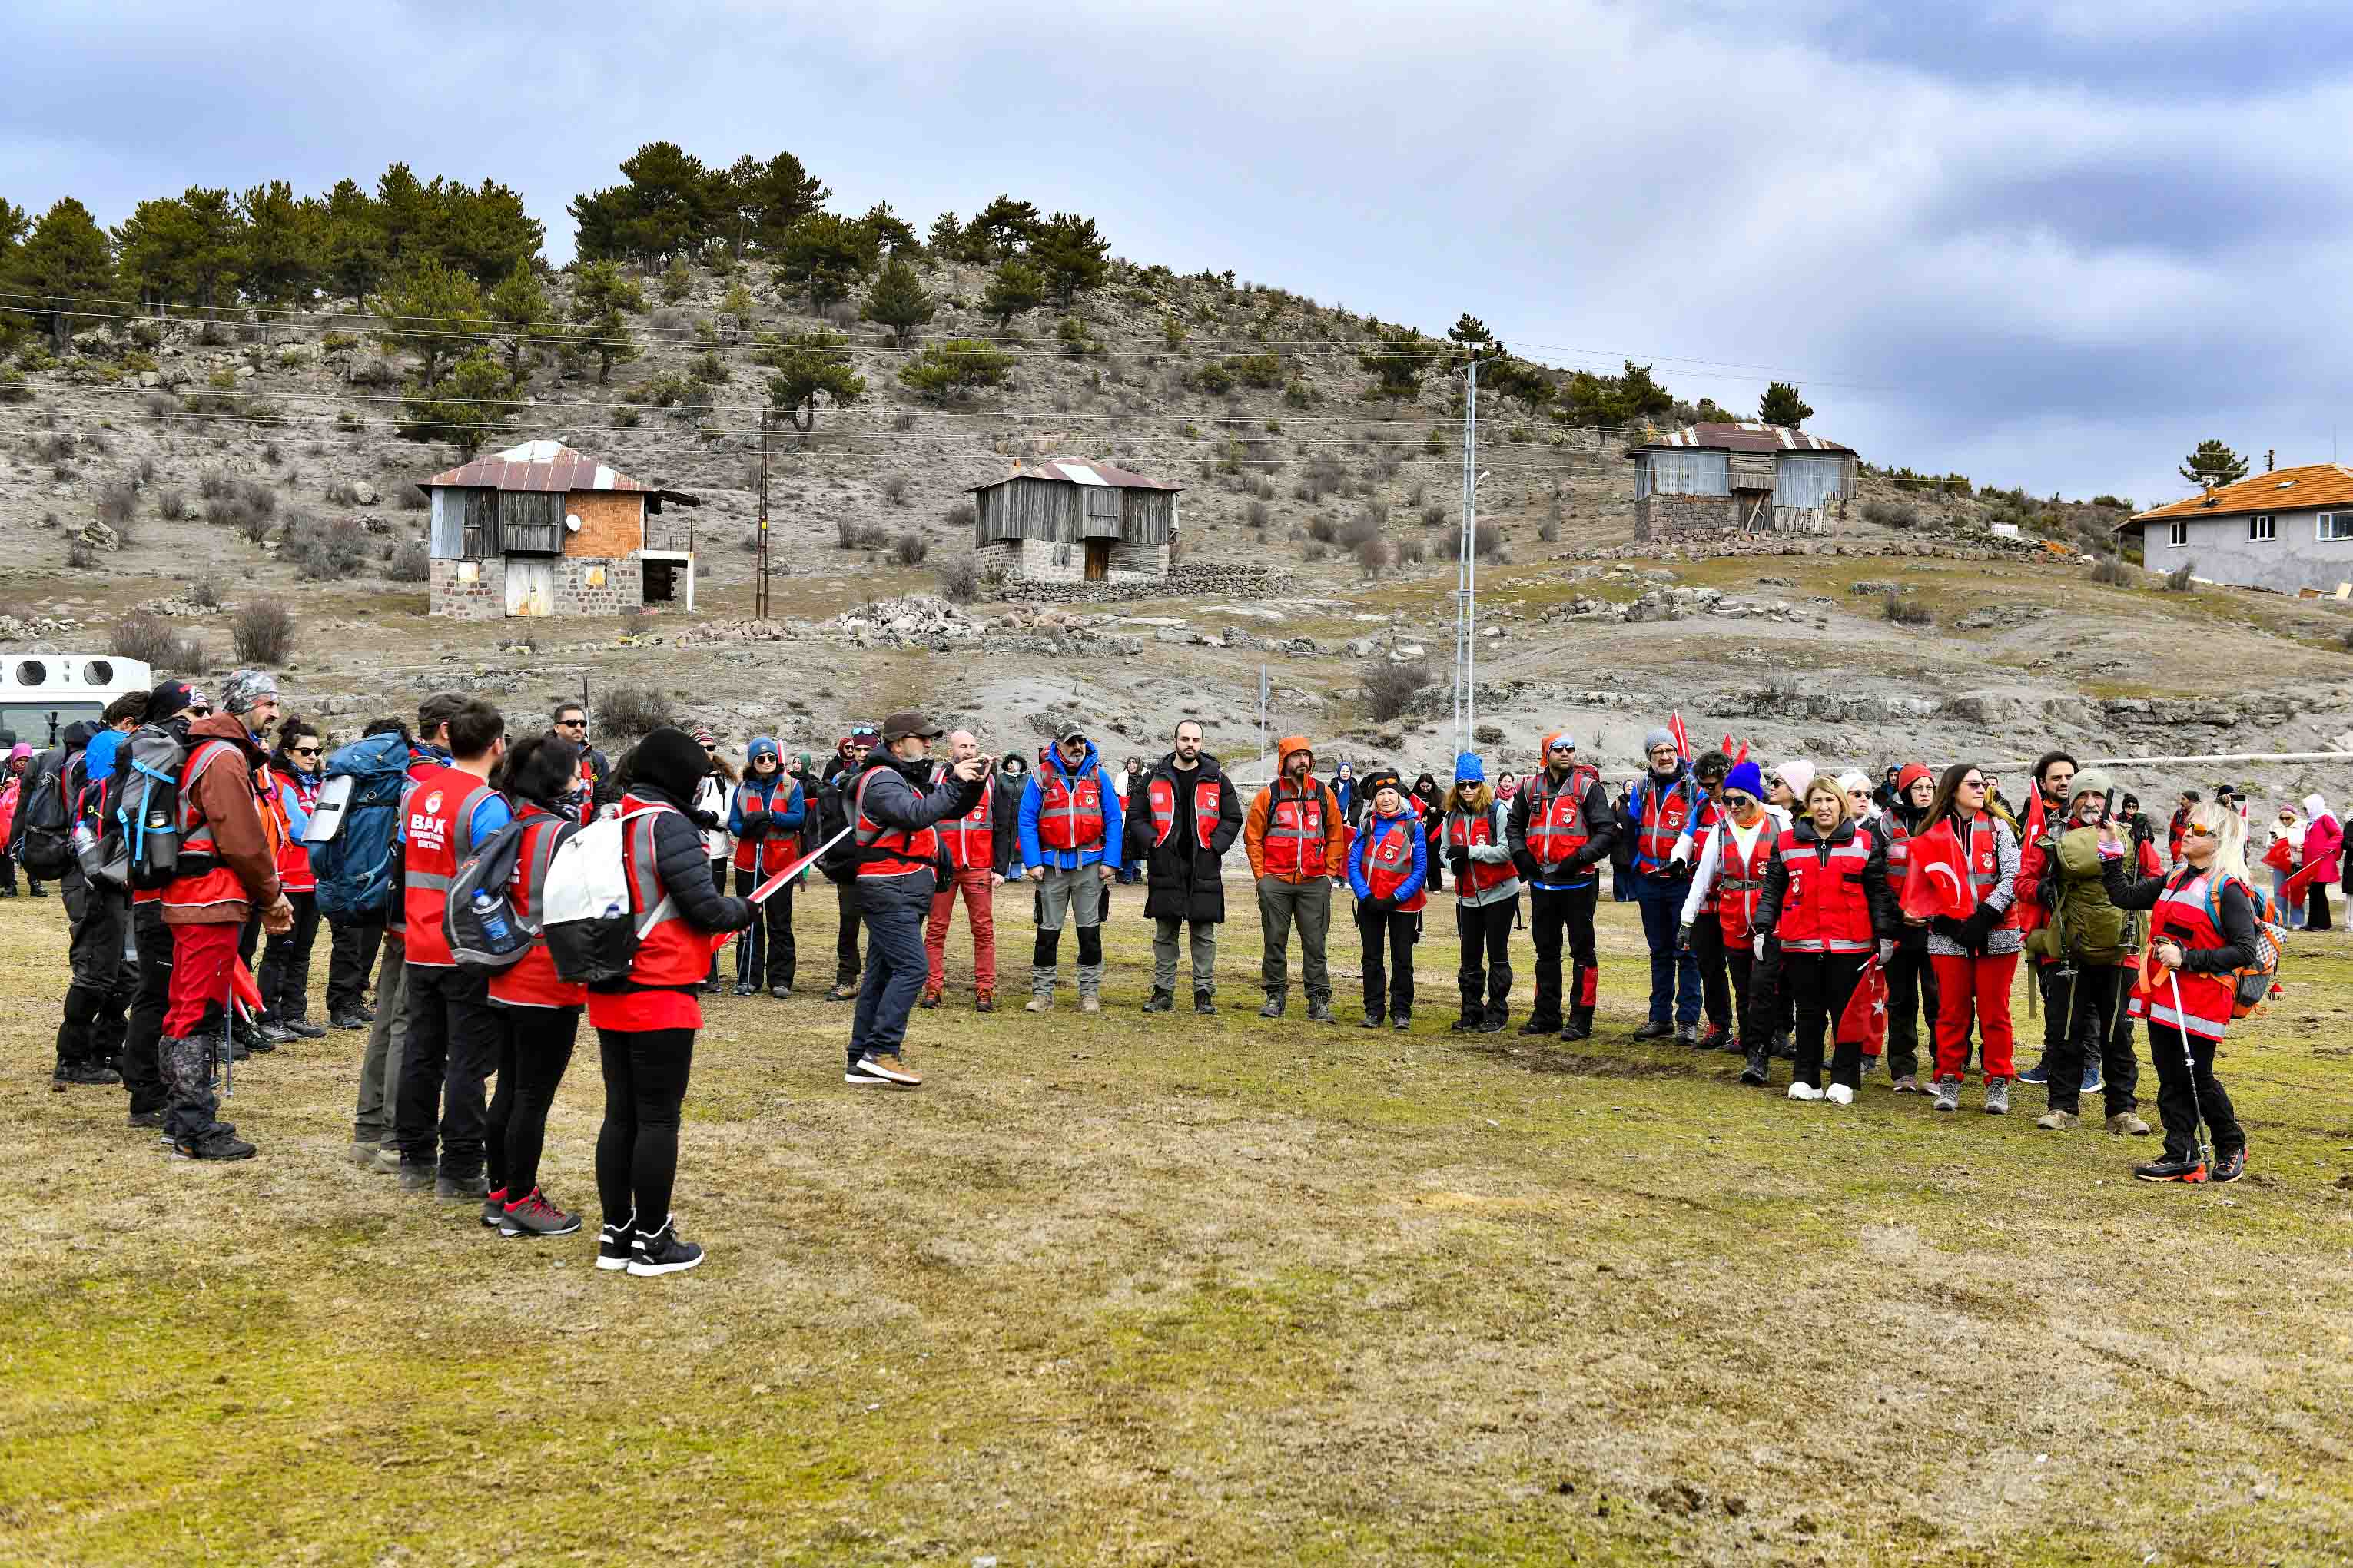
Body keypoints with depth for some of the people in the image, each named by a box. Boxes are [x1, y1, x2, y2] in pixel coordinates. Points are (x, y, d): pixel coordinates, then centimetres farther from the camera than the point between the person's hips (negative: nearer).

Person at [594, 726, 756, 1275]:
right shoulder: (668, 824, -15)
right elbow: (704, 905, -18)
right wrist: (742, 911, 3)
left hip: (609, 997, 8)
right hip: (661, 997, -8)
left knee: (620, 1115, 14)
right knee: (659, 1120, 1)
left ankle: (615, 1234, 20)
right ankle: (652, 1242, 8)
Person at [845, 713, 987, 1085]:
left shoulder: (910, 778, 19)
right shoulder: (882, 780, -12)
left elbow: (952, 809, 21)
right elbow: (917, 814, -28)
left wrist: (974, 783, 3)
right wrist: (954, 781, -23)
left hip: (902, 892, 10)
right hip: (889, 890, -10)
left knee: (883, 973, 9)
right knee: (911, 967, -16)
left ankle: (862, 1062, 12)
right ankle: (882, 1052, -16)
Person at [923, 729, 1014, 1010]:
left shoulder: (992, 781, 8)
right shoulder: (935, 778, 5)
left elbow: (1003, 827, 9)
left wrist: (1000, 868, 2)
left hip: (980, 868, 0)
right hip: (942, 867, 0)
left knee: (984, 930, 0)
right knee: (936, 929, 2)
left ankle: (985, 990, 4)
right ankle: (933, 987, 8)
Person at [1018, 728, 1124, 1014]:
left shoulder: (1099, 776, 4)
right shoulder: (1041, 776, 1)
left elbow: (1114, 820, 4)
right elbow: (1027, 821, -1)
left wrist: (1110, 861, -5)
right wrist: (1033, 862, -9)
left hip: (1089, 864, 1)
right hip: (1052, 864, -1)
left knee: (1090, 931, 4)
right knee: (1048, 931, 4)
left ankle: (1090, 992, 12)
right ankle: (1042, 992, 11)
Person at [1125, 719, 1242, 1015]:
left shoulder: (1216, 779, 5)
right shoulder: (1156, 778, 6)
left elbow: (1233, 817, 7)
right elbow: (1136, 816, 10)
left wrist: (1214, 846, -5)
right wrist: (1152, 842, -5)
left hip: (1204, 869, -1)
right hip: (1166, 867, 1)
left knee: (1204, 934, 3)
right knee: (1164, 933, 6)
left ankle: (1204, 993, 8)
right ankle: (1163, 991, 12)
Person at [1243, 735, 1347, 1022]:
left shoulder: (1324, 793, 7)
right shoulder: (1269, 794, 2)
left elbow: (1336, 835, 12)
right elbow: (1253, 836, 5)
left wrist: (1330, 872, 5)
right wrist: (1262, 875, 0)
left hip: (1315, 883, 1)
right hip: (1275, 883, -1)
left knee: (1315, 944, 2)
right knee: (1275, 942, 5)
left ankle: (1319, 1001, 5)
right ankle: (1275, 997, 16)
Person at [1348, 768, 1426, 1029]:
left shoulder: (1413, 826, -5)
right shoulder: (1367, 825, 1)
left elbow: (1420, 869, -7)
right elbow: (1353, 863, -2)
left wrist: (1396, 898, -14)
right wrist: (1366, 897, -12)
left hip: (1403, 903, -2)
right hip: (1370, 903, 3)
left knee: (1402, 960, 3)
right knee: (1372, 959, 8)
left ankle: (1401, 1012, 13)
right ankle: (1374, 1011, 16)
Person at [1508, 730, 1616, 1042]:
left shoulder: (1588, 787, -6)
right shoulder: (1531, 788, 8)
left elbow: (1607, 830, -9)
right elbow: (1514, 824, 20)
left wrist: (1580, 858, -18)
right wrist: (1520, 853, 4)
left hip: (1578, 882, -5)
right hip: (1541, 883, 5)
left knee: (1582, 950, 0)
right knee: (1546, 951, 13)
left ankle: (1581, 1019, 4)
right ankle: (1546, 1015, 23)